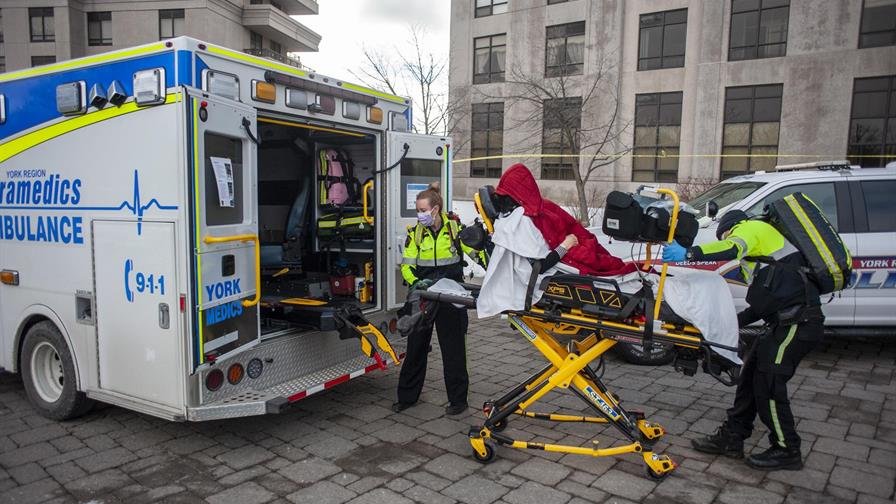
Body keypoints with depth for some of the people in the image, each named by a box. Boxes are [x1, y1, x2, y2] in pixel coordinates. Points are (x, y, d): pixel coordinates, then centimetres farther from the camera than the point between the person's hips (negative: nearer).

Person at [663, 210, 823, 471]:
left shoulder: (751, 227, 1)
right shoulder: (764, 244, 29)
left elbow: (732, 248, -26)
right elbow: (768, 299, 26)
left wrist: (689, 253, -33)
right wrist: (735, 321, 22)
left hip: (798, 322, -10)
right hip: (786, 321, 10)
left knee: (768, 384, -4)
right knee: (751, 375, 12)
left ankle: (787, 451, 12)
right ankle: (731, 438, 20)